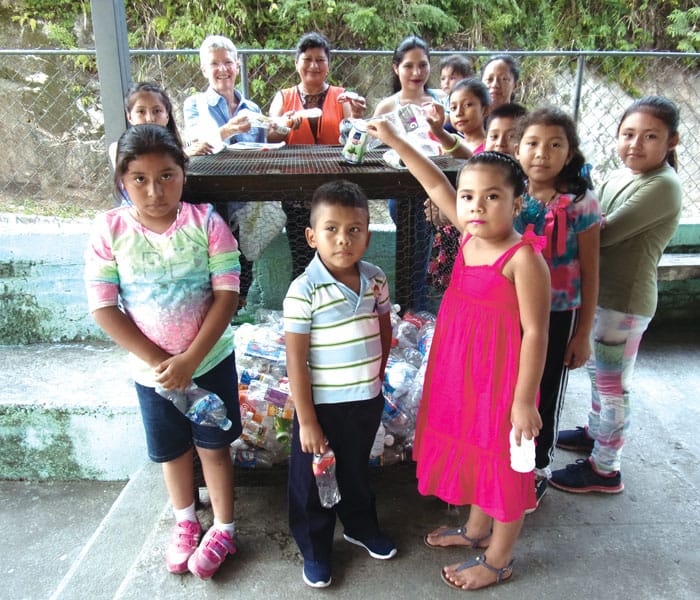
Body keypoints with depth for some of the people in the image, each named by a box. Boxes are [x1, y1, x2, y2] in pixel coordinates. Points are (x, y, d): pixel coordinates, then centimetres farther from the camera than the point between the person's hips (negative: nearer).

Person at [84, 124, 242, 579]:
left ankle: (224, 529, 34)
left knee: (214, 445, 12)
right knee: (172, 450, 19)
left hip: (211, 358, -1)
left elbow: (227, 294, -15)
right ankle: (186, 522, 45)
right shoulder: (110, 229, -10)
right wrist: (158, 361, -16)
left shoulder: (206, 221, -13)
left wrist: (189, 360, -20)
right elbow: (104, 307, -11)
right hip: (151, 367, 2)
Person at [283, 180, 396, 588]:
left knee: (357, 470, 27)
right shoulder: (304, 290, -21)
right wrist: (307, 421, -16)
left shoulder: (376, 280, -6)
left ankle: (361, 527, 52)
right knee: (312, 482, 15)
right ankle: (315, 549, 39)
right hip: (321, 406, -4)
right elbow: (296, 361, -18)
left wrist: (377, 375, 11)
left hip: (367, 402, 5)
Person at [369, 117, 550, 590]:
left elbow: (535, 333, -20)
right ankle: (476, 529, 49)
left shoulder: (524, 258, -22)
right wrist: (394, 140, 11)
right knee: (474, 451, 24)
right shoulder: (470, 234, -2)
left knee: (503, 463, 12)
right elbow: (436, 184, 8)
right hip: (465, 372, 8)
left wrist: (524, 399, -18)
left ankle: (498, 560, 34)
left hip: (501, 378, -8)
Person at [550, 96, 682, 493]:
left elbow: (602, 234, -25)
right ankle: (596, 432, 46)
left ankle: (605, 469, 20)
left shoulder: (663, 186, -20)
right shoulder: (620, 176, 7)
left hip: (625, 302, -9)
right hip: (601, 293, 9)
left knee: (612, 384, 4)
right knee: (599, 371, 24)